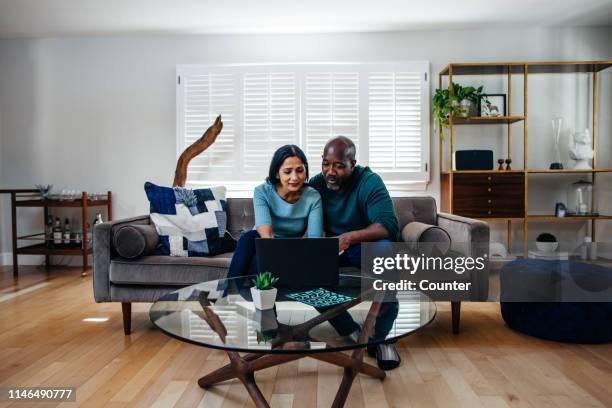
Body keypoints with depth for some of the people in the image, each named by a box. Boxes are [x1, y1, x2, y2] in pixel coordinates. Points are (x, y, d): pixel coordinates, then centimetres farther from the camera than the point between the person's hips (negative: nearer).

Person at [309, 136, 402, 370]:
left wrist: (350, 237, -45)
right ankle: (352, 333, -14)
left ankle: (378, 337, -20)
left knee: (385, 249, -38)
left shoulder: (370, 182, -18)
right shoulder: (316, 184, -5)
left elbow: (390, 226, -30)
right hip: (333, 247, 3)